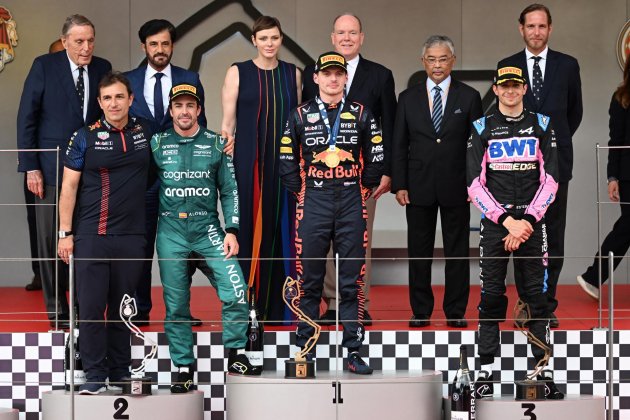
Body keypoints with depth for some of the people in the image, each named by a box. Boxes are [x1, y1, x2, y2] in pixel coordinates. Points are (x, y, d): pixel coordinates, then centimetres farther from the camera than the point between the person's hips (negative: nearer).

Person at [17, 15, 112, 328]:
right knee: (51, 241, 3)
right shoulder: (44, 66, -2)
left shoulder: (102, 69, 6)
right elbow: (27, 118, -2)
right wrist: (30, 167, -7)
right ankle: (56, 311, 13)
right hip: (51, 169, -2)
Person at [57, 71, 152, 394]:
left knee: (122, 308, 8)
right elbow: (69, 186, 1)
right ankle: (94, 375, 4)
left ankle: (120, 374, 18)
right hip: (90, 235, -2)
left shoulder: (145, 132, 6)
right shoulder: (86, 137, 0)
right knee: (91, 307, -4)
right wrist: (65, 233, -3)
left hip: (131, 236, 2)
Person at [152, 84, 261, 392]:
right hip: (171, 231, 0)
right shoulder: (157, 144, 6)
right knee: (176, 305, 3)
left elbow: (229, 191, 7)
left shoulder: (216, 144, 6)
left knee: (236, 292, -14)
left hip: (208, 229, 0)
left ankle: (236, 355, 2)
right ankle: (184, 369, 13)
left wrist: (231, 231, -2)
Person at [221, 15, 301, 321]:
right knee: (250, 229, -2)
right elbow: (228, 121, -1)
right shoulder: (238, 72, 1)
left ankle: (277, 305, 12)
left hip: (284, 163, 3)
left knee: (280, 228, 4)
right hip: (248, 161, -3)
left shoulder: (292, 74, 9)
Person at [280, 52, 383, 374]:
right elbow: (287, 162, 9)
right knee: (309, 281, 3)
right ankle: (304, 349, 11)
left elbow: (376, 160, 11)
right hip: (312, 205, 0)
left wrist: (363, 191, 7)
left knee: (352, 282, 1)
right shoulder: (300, 116, 5)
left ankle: (353, 351, 5)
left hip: (351, 206, 1)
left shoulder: (361, 115, 7)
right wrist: (302, 194, 6)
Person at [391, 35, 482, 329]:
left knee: (457, 251, 4)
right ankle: (420, 311, 14)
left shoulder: (469, 97, 3)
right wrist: (399, 185, -2)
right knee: (419, 251, 5)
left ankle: (456, 312, 11)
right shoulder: (408, 98, 7)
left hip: (456, 187, -1)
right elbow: (399, 146, 6)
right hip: (419, 187, 1)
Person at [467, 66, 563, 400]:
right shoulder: (482, 128, 7)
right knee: (491, 296, -2)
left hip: (532, 222, 1)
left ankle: (544, 372, 4)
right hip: (494, 222, -1)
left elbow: (550, 180, 3)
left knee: (536, 297, 0)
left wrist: (527, 221, -8)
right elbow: (475, 183, 0)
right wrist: (507, 220, -11)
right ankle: (485, 373, 2)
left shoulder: (541, 125, 10)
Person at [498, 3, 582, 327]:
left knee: (553, 236, 2)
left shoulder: (568, 65, 5)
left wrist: (557, 141, 13)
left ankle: (548, 305, 8)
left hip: (555, 161, 0)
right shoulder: (506, 66, 4)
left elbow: (575, 111, 15)